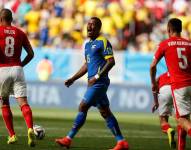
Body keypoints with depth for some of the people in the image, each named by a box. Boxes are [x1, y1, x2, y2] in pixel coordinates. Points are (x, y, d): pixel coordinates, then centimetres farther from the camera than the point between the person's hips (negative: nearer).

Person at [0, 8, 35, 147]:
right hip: (17, 69, 2)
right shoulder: (20, 33, 11)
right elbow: (31, 53, 9)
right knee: (23, 102, -7)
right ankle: (30, 129, -31)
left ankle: (12, 135, 14)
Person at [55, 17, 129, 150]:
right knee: (105, 112, 7)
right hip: (93, 82, 10)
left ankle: (68, 139, -4)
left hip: (99, 83, -10)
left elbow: (111, 61, -16)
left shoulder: (102, 42, -9)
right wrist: (73, 79, 22)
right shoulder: (88, 44, 19)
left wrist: (97, 76, -20)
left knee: (83, 107, -9)